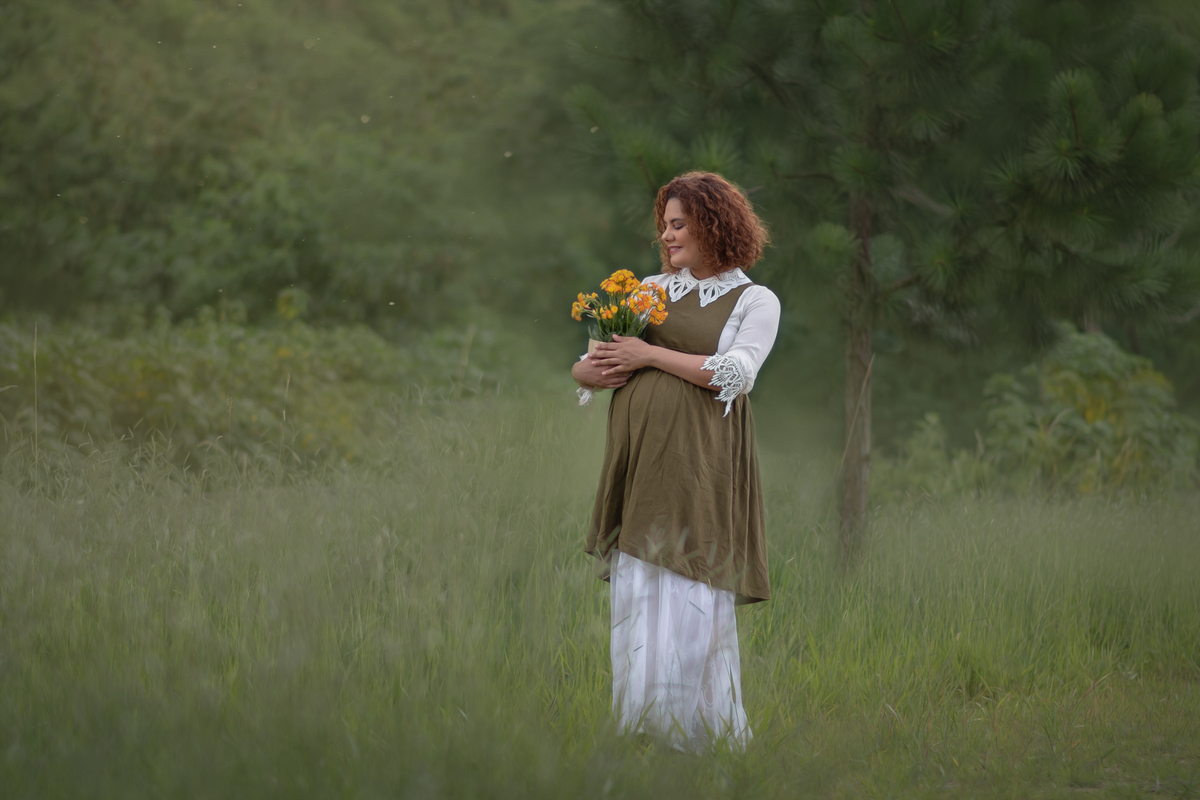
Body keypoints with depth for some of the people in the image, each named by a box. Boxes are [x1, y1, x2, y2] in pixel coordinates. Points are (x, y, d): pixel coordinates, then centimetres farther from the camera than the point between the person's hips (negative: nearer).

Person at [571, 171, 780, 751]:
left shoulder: (754, 301, 6)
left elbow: (734, 373, -10)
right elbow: (586, 360, 21)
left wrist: (650, 354, -9)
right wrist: (591, 371, -3)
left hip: (699, 462, -4)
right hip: (638, 458, 4)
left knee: (691, 603, -8)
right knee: (636, 601, 3)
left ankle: (709, 739, 1)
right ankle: (643, 739, 10)